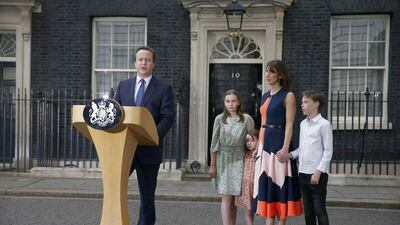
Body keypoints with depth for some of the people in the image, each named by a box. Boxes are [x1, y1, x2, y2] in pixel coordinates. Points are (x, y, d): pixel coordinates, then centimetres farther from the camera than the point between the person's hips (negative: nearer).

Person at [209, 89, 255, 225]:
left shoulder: (247, 119, 1)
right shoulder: (219, 119, 2)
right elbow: (214, 143, 4)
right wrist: (213, 165, 3)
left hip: (239, 159, 0)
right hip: (223, 159, 0)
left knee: (234, 196, 4)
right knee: (226, 197, -3)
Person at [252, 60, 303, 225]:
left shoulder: (288, 96, -6)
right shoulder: (265, 96, 15)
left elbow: (289, 124, -12)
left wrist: (285, 148, -21)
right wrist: (259, 144, 14)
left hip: (278, 143, -7)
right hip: (264, 143, 7)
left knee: (279, 183, -2)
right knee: (266, 183, 9)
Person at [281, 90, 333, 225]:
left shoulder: (324, 124, -8)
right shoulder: (303, 124, 12)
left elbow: (328, 151, -11)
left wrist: (318, 172, -16)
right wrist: (291, 155, -1)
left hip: (317, 174, -6)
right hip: (303, 173, 7)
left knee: (319, 209, 0)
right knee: (307, 208, 14)